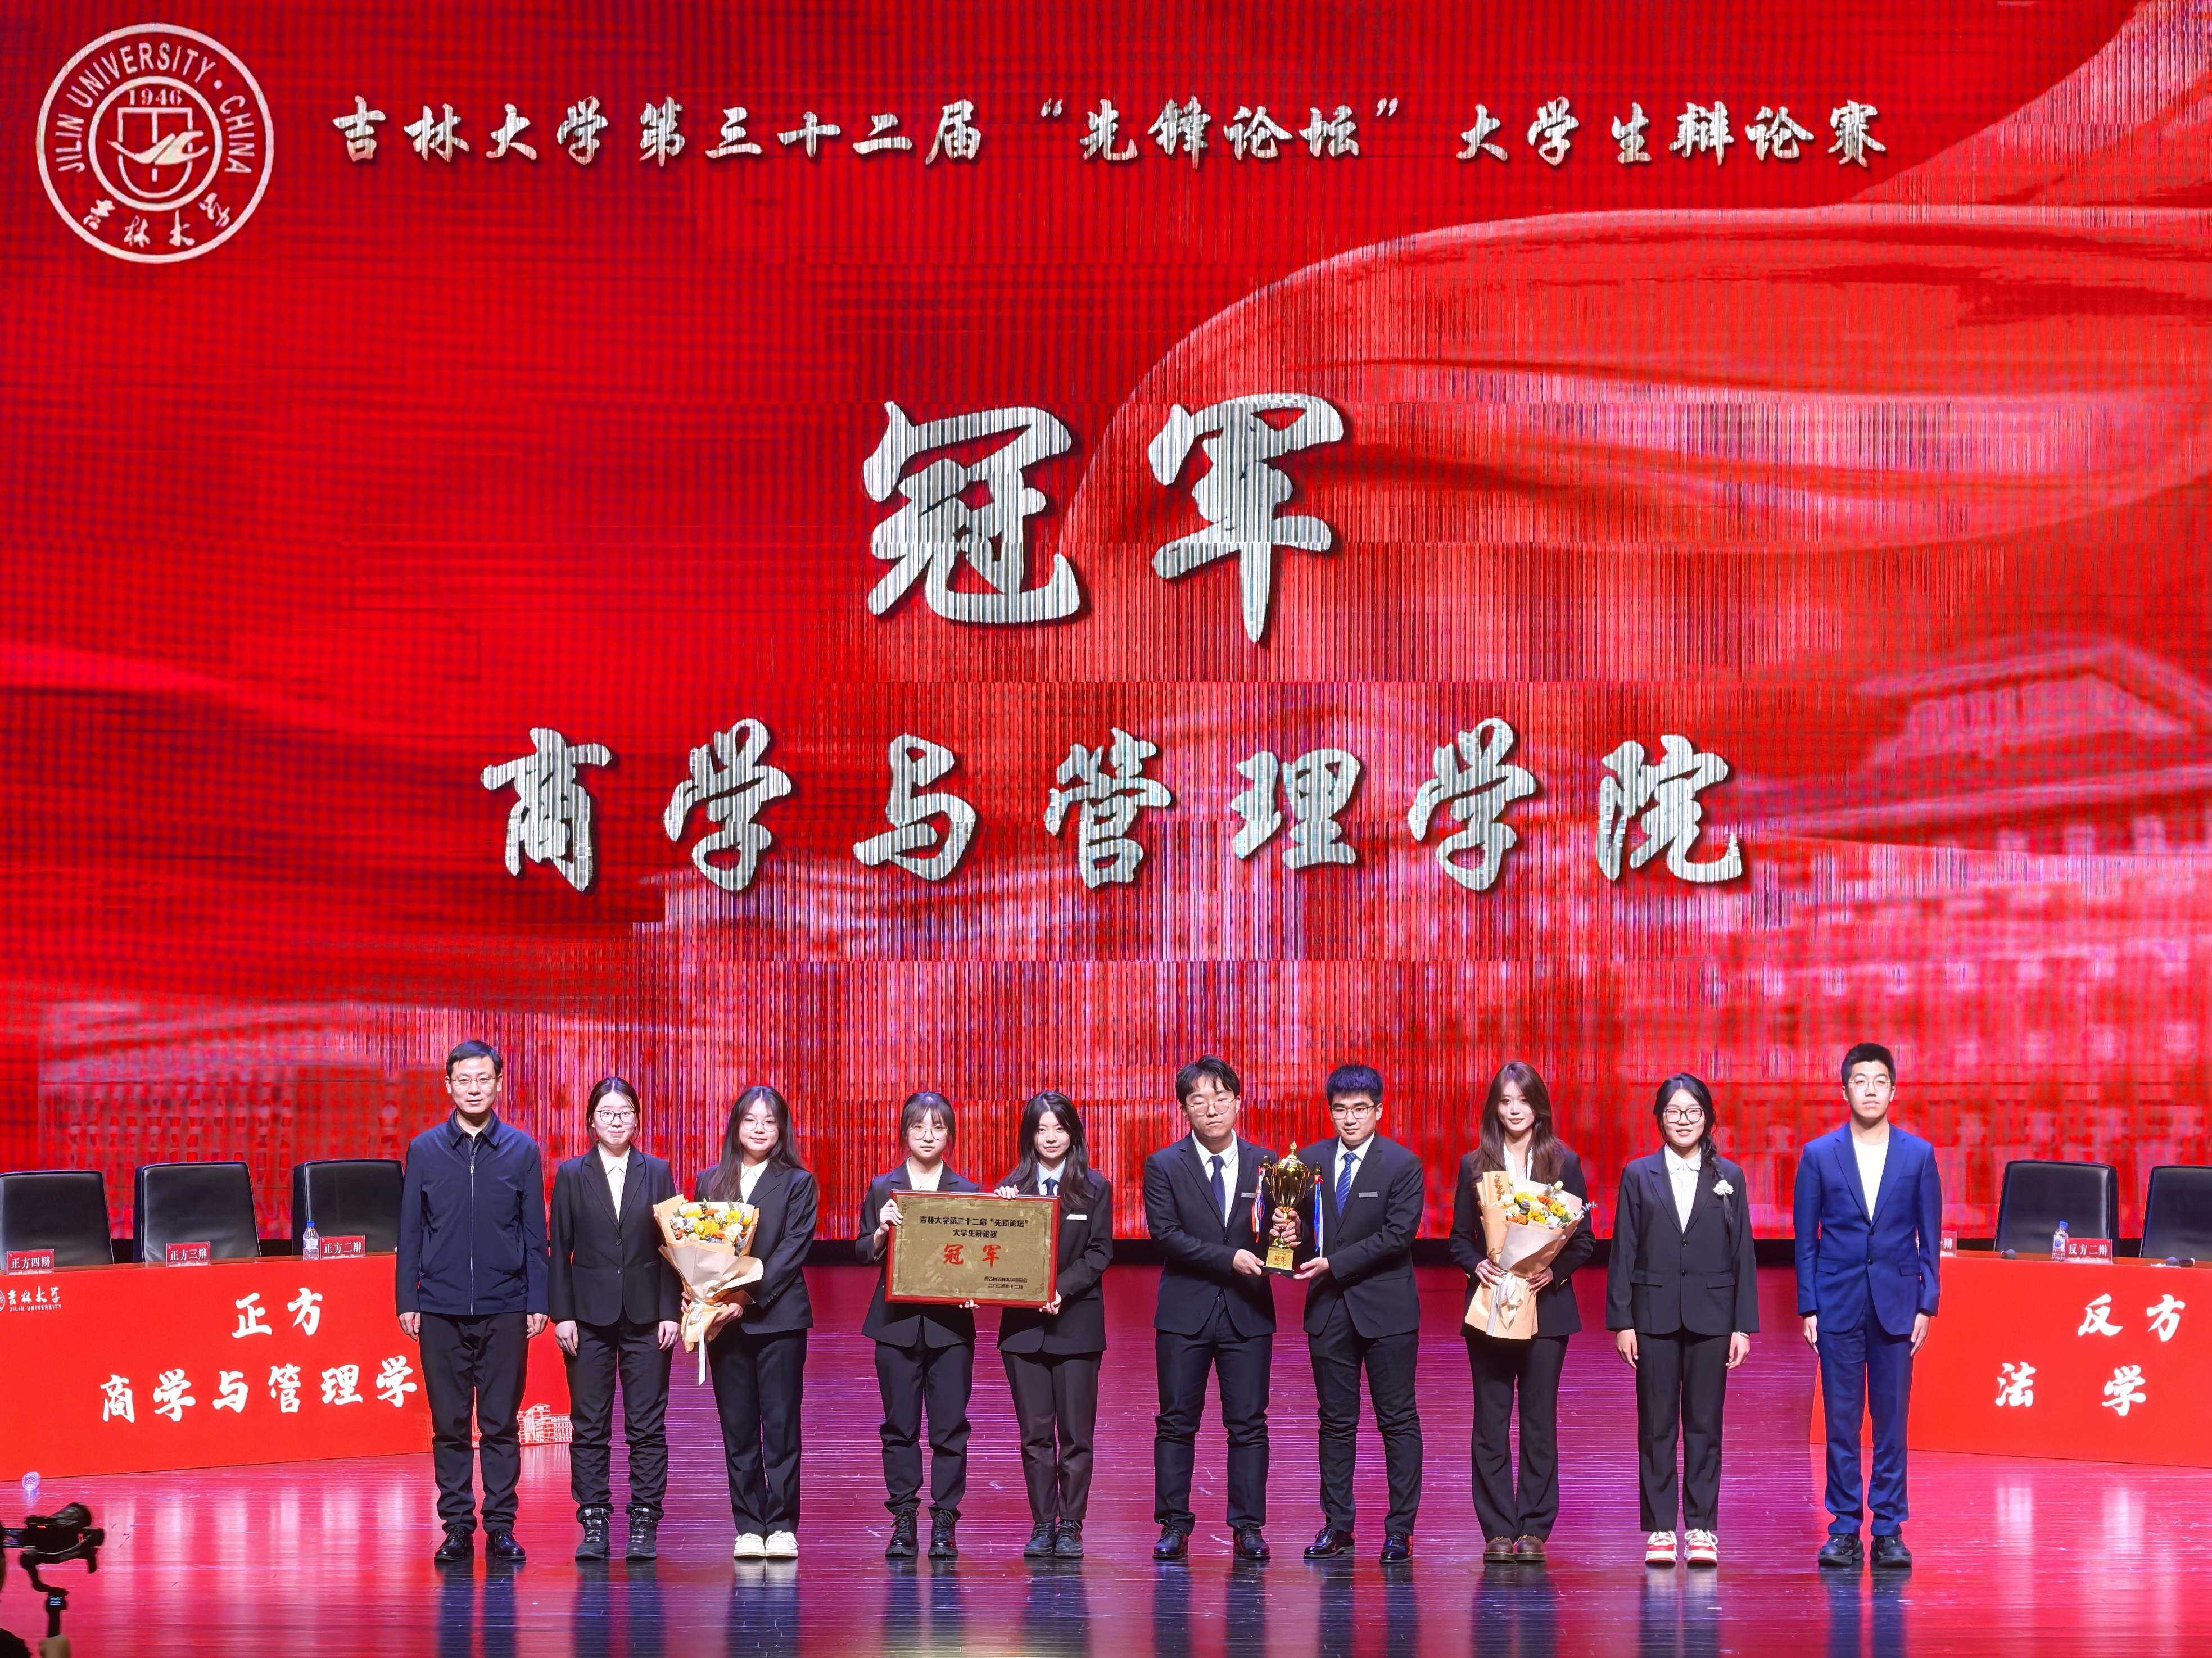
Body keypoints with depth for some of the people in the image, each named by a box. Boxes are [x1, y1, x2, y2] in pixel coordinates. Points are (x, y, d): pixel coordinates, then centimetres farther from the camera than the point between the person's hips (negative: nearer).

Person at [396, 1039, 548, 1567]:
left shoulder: (521, 1150, 5)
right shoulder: (424, 1150, 6)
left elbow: (535, 1233, 6)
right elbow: (410, 1232, 7)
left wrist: (538, 1301, 0)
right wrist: (406, 1300, 2)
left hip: (504, 1308, -1)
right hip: (442, 1308, 1)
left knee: (501, 1424, 1)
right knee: (449, 1424, 4)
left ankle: (501, 1528, 7)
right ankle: (457, 1528, 10)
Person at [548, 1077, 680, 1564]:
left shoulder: (657, 1173, 7)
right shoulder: (571, 1175, 5)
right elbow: (560, 1249, 4)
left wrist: (670, 1313, -2)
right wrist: (562, 1314, -3)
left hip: (645, 1316, 0)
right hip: (589, 1316, 0)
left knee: (647, 1427, 0)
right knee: (589, 1426, 2)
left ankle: (644, 1526, 5)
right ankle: (594, 1526, 7)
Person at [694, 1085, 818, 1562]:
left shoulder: (797, 1183, 4)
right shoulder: (709, 1182, 13)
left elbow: (794, 1250, -6)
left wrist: (750, 1298, -16)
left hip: (778, 1319, -3)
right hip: (724, 1320, 3)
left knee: (781, 1425, -3)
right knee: (737, 1429, 4)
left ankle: (782, 1526, 1)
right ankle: (748, 1527, 8)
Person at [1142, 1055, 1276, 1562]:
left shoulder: (1264, 1165, 7)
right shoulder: (1164, 1166, 1)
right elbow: (1167, 1234, -9)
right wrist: (1229, 1259, -18)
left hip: (1247, 1311, 1)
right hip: (1185, 1311, -1)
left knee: (1248, 1423, 2)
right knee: (1177, 1422, 2)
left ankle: (1249, 1529, 6)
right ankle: (1174, 1526, 9)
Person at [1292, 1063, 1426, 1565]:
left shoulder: (1402, 1165, -6)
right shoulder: (1309, 1160, 7)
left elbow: (1397, 1235, -13)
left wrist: (1333, 1264, -17)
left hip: (1386, 1307, -4)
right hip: (1329, 1309, 4)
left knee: (1398, 1420, 0)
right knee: (1336, 1420, 8)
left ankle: (1400, 1529, 4)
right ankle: (1336, 1525, 14)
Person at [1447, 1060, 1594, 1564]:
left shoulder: (1564, 1163, 6)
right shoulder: (1475, 1165, 8)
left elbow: (1582, 1239, 5)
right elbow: (1459, 1237, 8)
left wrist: (1555, 1270, -12)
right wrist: (1476, 1264, -12)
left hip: (1546, 1306, -1)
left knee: (1540, 1421, 0)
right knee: (1490, 1423, 0)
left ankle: (1534, 1529, 5)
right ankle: (1498, 1531, 4)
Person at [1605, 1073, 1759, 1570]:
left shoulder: (1728, 1177, 7)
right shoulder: (1638, 1176, 5)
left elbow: (1743, 1255, 5)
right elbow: (1623, 1253, 3)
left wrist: (1744, 1325, 0)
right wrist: (1621, 1321, -3)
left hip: (1710, 1316, 0)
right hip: (1654, 1315, 0)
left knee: (1705, 1426, 3)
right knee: (1656, 1427, 2)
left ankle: (1702, 1529, 8)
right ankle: (1660, 1529, 7)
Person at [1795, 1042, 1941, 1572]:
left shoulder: (1919, 1155, 4)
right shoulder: (1819, 1155, 2)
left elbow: (1930, 1236, 6)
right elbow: (1806, 1237, 4)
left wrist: (1926, 1305, -1)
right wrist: (1808, 1307, -1)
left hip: (1896, 1304, 0)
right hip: (1839, 1304, 0)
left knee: (1891, 1419, 3)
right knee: (1841, 1421, 1)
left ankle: (1889, 1531, 8)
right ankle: (1844, 1529, 8)